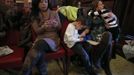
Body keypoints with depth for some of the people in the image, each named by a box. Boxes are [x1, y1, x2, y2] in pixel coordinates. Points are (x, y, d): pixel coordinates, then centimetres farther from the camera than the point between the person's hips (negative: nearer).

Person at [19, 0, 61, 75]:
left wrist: (56, 25, -15)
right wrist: (44, 27, -22)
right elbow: (37, 31, 1)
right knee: (40, 52, -38)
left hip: (53, 38, -1)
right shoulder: (35, 16, 11)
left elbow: (59, 28, 10)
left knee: (40, 44, -37)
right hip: (40, 39, 1)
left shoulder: (54, 13, 11)